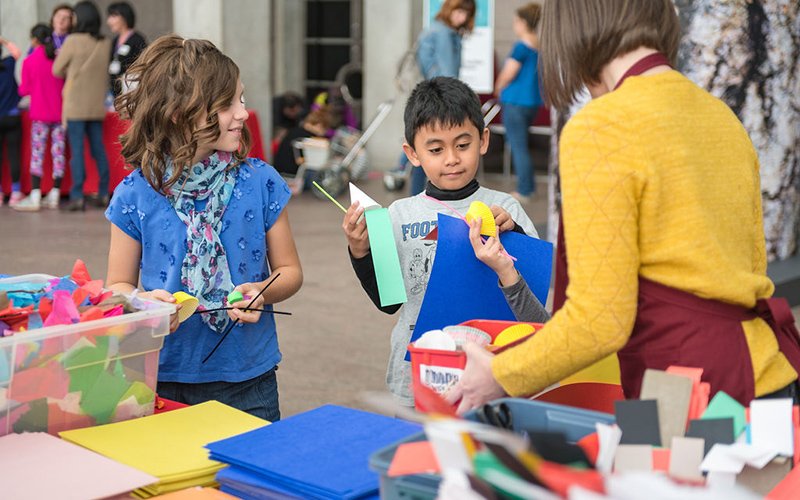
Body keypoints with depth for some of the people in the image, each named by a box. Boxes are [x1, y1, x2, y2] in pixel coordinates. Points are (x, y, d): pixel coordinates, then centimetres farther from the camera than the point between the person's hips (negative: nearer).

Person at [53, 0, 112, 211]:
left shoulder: (73, 41, -10)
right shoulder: (106, 44, 3)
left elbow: (57, 70, -3)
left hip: (75, 105, -4)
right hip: (97, 104, 5)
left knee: (77, 150, -3)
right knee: (99, 149, 11)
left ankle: (77, 196, -5)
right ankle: (103, 194, 14)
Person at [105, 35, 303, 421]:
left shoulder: (260, 182, -3)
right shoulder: (136, 195, -5)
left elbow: (289, 270, 5)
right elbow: (118, 286, 4)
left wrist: (263, 291, -16)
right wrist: (145, 302, -18)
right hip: (163, 379, 0)